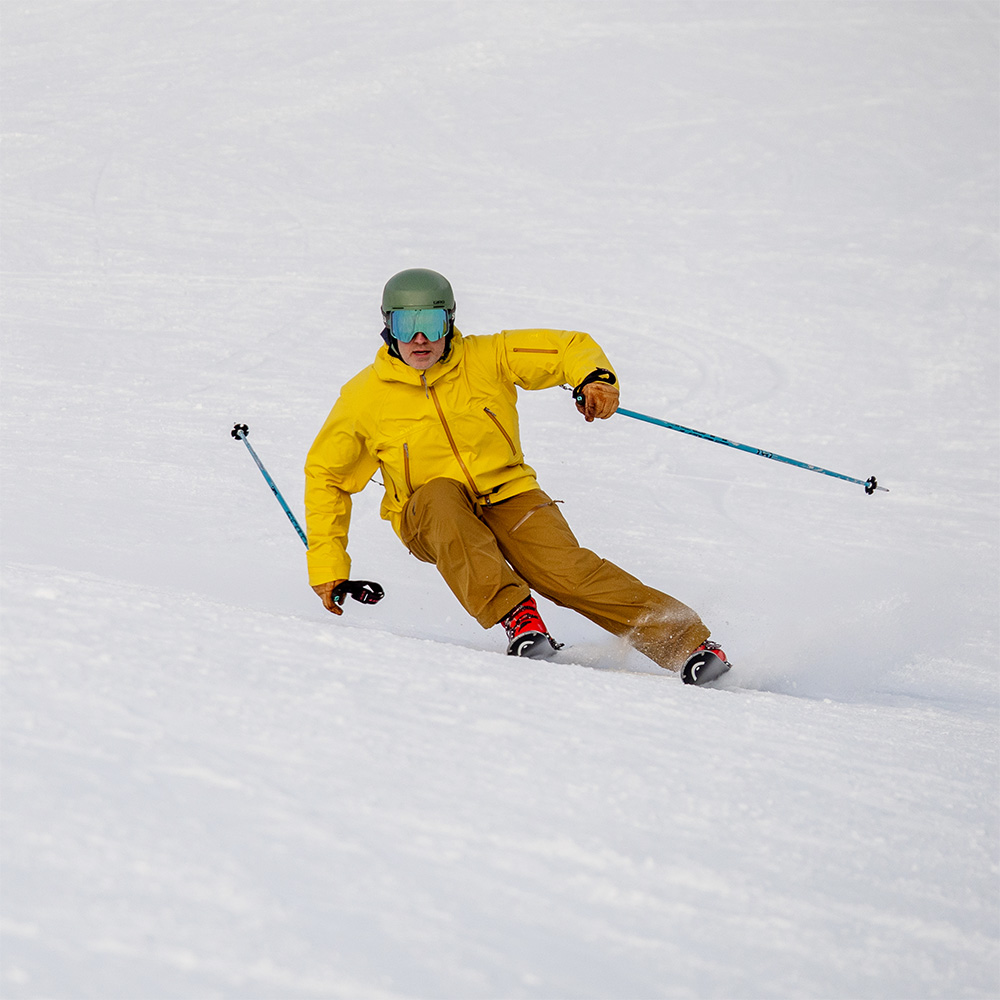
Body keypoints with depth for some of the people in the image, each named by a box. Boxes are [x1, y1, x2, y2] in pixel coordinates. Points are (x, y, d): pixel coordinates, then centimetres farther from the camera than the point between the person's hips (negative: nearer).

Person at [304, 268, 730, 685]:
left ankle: (687, 641, -23)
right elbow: (325, 476, 5)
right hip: (428, 520, 0)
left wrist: (595, 377, -24)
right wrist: (327, 564, -1)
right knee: (441, 495, -36)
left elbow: (571, 347, 0)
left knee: (566, 570, -25)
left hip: (508, 497, 0)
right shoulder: (363, 398, -5)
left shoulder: (487, 359, -5)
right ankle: (516, 616, -40)